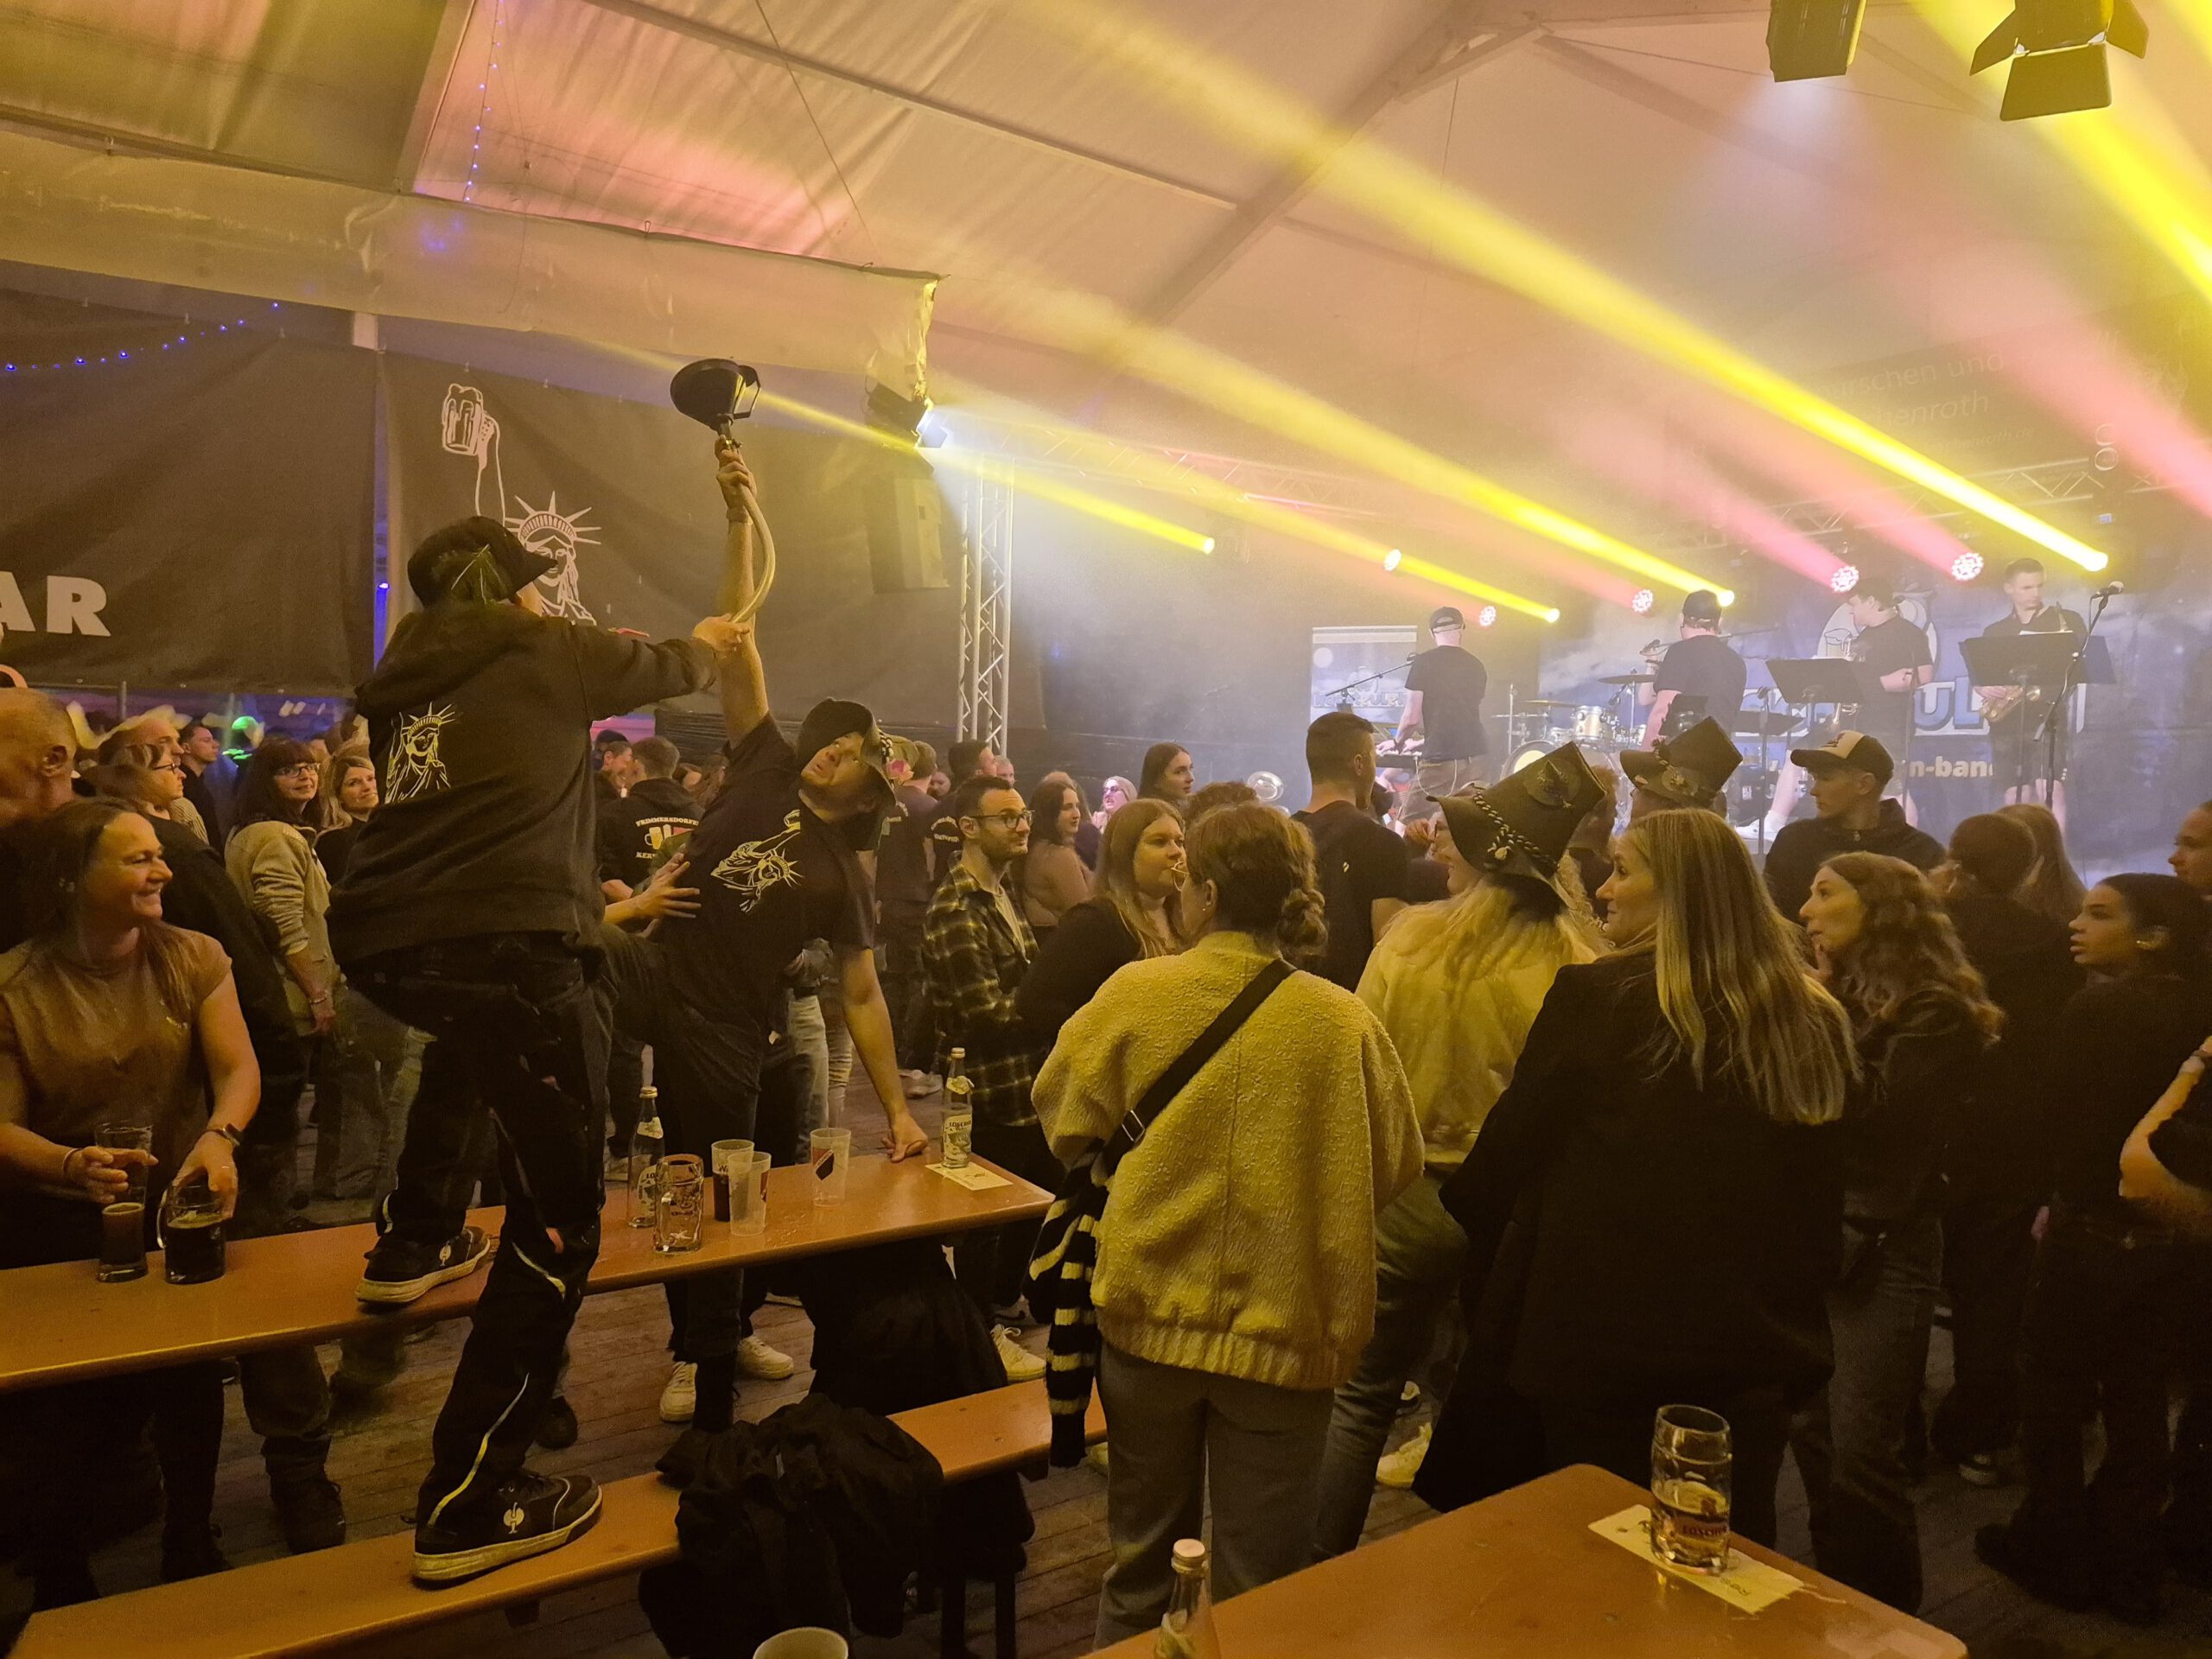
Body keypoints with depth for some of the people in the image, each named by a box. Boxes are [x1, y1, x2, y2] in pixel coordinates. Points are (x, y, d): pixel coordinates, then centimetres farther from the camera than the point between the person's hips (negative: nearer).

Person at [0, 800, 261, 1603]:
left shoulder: (193, 957, -2)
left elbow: (239, 1067, -10)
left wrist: (219, 1136, -30)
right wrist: (71, 1165, -29)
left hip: (177, 1204, 1)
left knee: (190, 1380, -6)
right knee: (69, 1410, -4)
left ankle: (191, 1548, 18)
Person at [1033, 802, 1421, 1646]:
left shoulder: (1133, 992, -12)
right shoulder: (1344, 1020, -13)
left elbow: (1061, 1120, 1)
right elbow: (1395, 1168, -1)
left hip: (1150, 1313, 1)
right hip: (1285, 1324, -1)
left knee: (1143, 1561, 22)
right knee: (1257, 1582, 15)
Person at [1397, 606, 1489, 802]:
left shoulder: (1424, 663, -4)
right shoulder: (1476, 666, 13)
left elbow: (1412, 718, -6)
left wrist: (1398, 742, 16)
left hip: (1440, 759, -5)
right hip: (1476, 756, 6)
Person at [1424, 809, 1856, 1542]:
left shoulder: (1595, 997, -16)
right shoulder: (1815, 1023, -1)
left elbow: (1506, 1156, -8)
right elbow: (1823, 1205, 10)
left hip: (1602, 1340, -4)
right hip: (1754, 1355, 4)